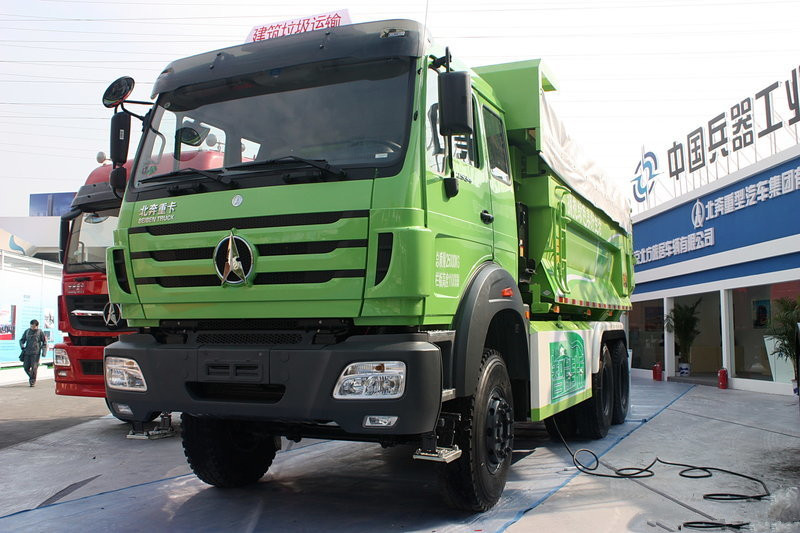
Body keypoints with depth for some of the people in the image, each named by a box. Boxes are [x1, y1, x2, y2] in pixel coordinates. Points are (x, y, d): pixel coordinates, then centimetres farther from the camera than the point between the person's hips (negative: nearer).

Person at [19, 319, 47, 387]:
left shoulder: (40, 332, 2)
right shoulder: (27, 331, 10)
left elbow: (44, 342, 6)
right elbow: (22, 340, 18)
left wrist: (43, 351, -5)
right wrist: (22, 346, -2)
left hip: (36, 353, -4)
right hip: (27, 353, 4)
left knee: (34, 367, -8)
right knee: (26, 367, 2)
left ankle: (33, 381, 4)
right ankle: (31, 376, 28)